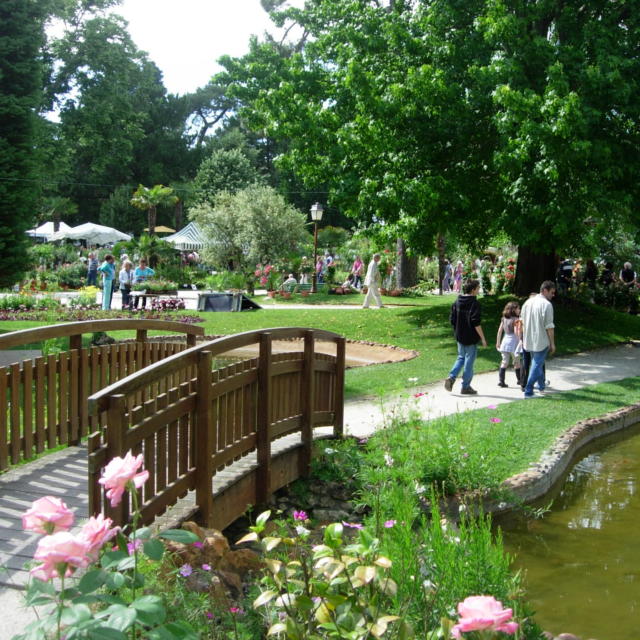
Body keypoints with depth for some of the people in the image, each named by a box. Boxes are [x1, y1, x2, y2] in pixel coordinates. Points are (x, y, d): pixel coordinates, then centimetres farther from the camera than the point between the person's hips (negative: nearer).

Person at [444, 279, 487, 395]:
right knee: (469, 360, 3)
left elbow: (452, 320, 9)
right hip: (471, 338, -6)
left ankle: (451, 377, 2)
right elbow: (476, 323, -19)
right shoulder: (474, 303, -15)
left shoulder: (457, 302, 5)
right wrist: (483, 338, -13)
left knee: (461, 357, 21)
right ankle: (466, 387, 10)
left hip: (459, 337, 6)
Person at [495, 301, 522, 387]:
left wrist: (498, 342, 16)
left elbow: (499, 331, 9)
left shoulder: (503, 319, 7)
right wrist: (521, 340, -11)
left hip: (505, 342, 5)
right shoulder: (515, 319, -12)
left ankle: (501, 380, -2)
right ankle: (519, 380, 24)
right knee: (516, 363, 11)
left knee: (504, 362, 6)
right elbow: (516, 332, -18)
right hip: (513, 343, -5)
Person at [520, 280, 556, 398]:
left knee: (537, 363, 22)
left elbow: (522, 322, 15)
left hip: (529, 341, 7)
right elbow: (549, 326, -16)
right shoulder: (546, 304, -14)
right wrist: (552, 343, -9)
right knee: (537, 365, -2)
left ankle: (541, 386, 35)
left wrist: (523, 339, 22)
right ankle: (528, 391, -6)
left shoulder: (528, 302, 9)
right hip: (541, 341, -7)